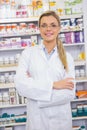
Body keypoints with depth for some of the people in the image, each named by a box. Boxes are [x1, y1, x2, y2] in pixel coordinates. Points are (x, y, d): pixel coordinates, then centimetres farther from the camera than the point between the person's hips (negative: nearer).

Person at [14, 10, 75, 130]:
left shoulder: (67, 57, 0)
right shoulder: (28, 53, -2)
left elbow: (69, 94, -10)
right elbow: (20, 84, -15)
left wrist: (34, 87, -15)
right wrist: (53, 85, -18)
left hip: (61, 119, 1)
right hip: (36, 118, -1)